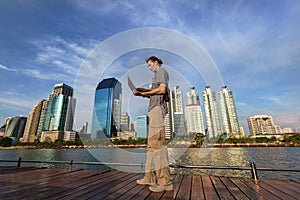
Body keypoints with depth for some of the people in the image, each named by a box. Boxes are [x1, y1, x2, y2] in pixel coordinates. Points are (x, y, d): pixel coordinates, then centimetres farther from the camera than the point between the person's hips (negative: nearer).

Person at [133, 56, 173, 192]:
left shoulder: (162, 71, 6)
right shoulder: (157, 75, 31)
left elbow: (162, 89, -11)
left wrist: (144, 92, -5)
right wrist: (142, 94, 12)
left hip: (157, 107, -10)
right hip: (154, 108, 10)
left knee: (157, 142, -15)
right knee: (152, 143, 5)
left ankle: (165, 181, -12)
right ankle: (150, 177, 11)